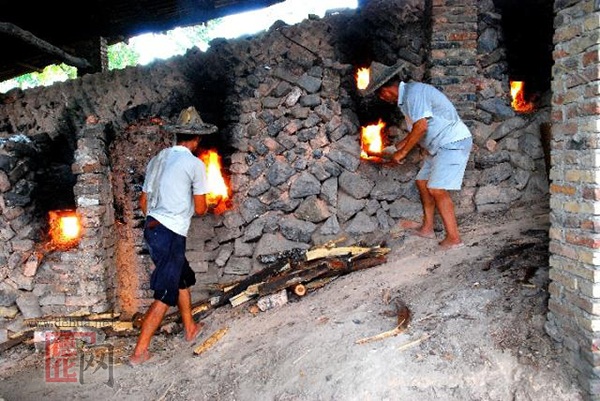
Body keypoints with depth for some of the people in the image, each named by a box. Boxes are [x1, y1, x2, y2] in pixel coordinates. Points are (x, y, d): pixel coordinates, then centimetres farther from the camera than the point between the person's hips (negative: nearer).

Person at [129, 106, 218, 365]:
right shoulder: (194, 164, -9)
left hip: (152, 228, 8)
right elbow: (200, 209, -5)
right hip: (171, 235, -8)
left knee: (184, 278, 23)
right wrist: (205, 207, 17)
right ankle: (139, 352, 3)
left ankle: (190, 329, 37)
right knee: (165, 296, 0)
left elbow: (143, 201, 16)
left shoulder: (158, 159, 12)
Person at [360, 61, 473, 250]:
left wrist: (403, 151, -15)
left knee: (437, 189, -15)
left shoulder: (414, 91, -18)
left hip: (453, 142, -10)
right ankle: (427, 228, 23)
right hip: (440, 146, 11)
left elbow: (421, 127, -24)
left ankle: (454, 238, -10)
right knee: (422, 182, 14)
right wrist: (399, 145, 23)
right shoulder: (405, 97, 14)